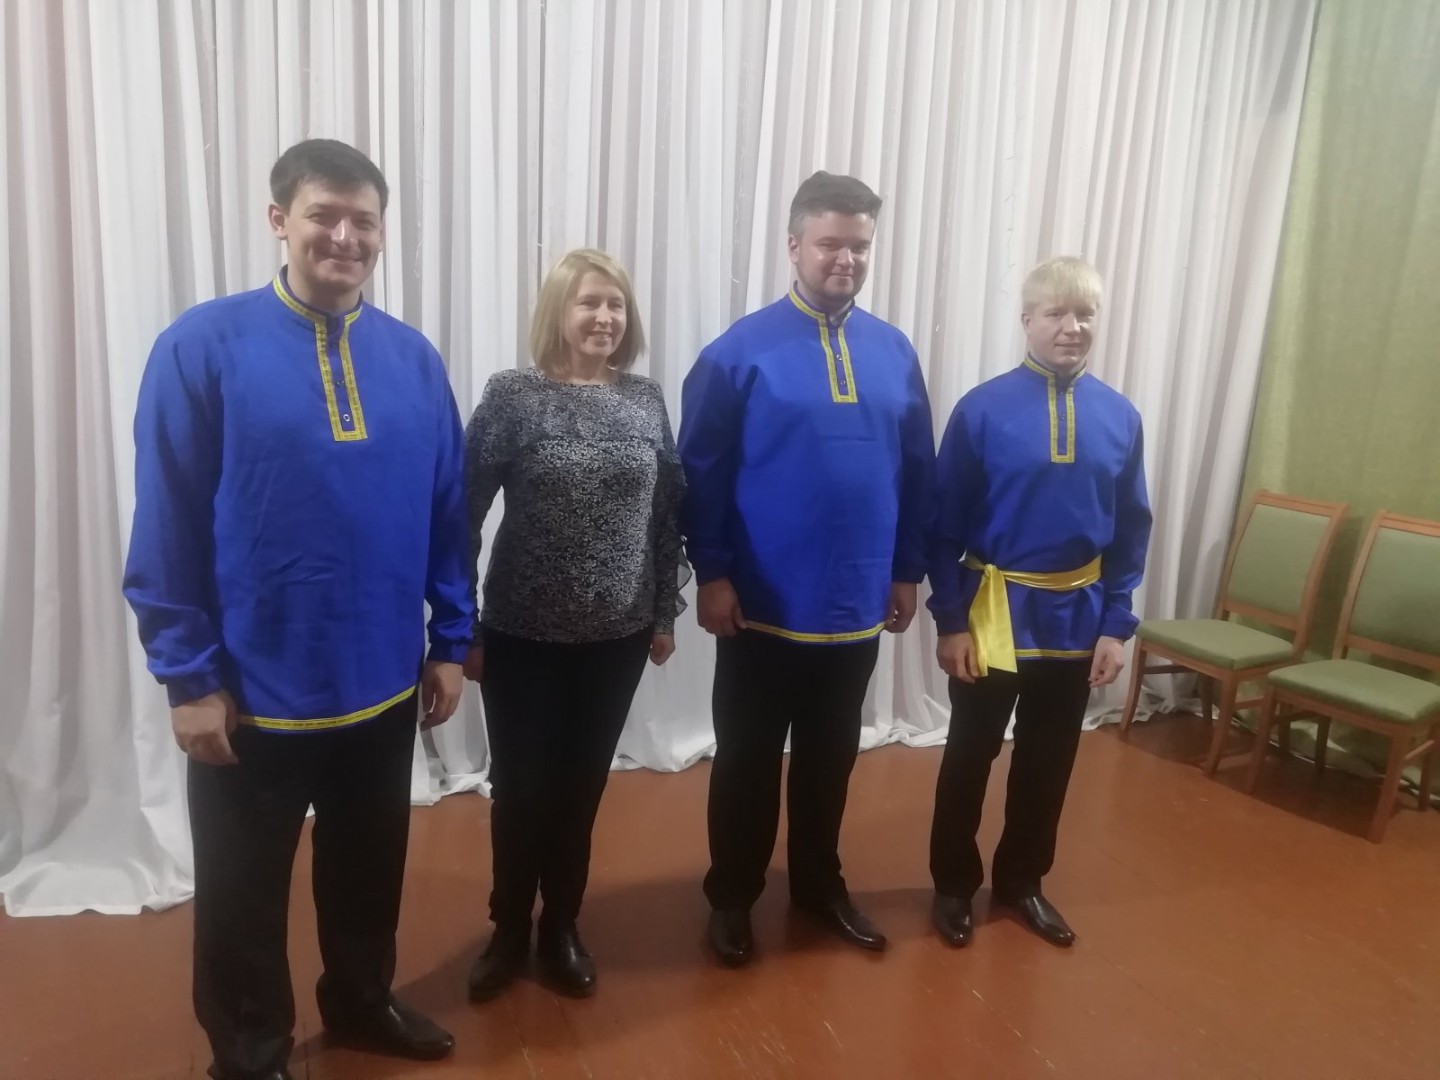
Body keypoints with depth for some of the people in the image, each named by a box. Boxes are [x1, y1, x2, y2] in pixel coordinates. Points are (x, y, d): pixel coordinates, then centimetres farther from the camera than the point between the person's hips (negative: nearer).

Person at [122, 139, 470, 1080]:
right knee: (245, 892, 15)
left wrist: (451, 641, 4)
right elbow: (166, 526, -10)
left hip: (385, 683, 4)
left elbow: (448, 510, 4)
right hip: (255, 692, -3)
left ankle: (363, 1000, 46)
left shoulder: (414, 357, 1)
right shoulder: (204, 346, -11)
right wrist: (189, 676, -10)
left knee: (369, 863, 22)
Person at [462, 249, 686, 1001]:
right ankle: (509, 930, 34)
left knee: (582, 786, 15)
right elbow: (463, 514, -8)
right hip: (523, 634, -3)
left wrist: (665, 612, 8)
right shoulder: (512, 396, -9)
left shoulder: (647, 399, 2)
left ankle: (561, 929, 36)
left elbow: (668, 512, 7)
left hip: (617, 634, 3)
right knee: (520, 788, 10)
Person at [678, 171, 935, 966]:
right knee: (747, 760, 11)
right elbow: (700, 472, -9)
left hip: (858, 602, 4)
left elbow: (918, 469, 9)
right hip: (764, 604, -4)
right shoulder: (741, 351, -9)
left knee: (831, 757, 18)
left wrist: (908, 570, 8)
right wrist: (711, 573, -12)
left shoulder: (894, 353, 4)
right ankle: (732, 897, 30)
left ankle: (819, 884, 38)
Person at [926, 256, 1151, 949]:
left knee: (1049, 760, 16)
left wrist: (1116, 625, 1)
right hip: (995, 609, -3)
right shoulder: (982, 410, -10)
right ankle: (954, 885, 30)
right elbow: (945, 525, -8)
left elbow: (1130, 531, 5)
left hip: (1077, 615, 3)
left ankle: (1021, 880, 36)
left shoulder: (1120, 417, 0)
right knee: (969, 757, 10)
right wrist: (950, 621, -11)